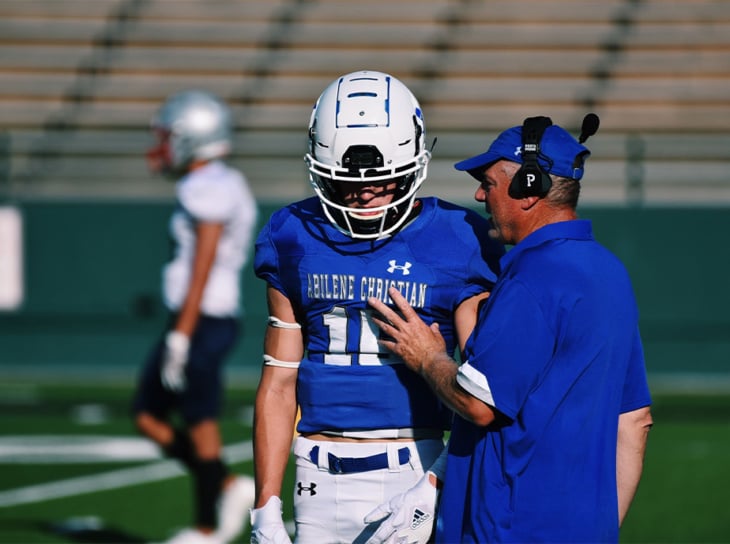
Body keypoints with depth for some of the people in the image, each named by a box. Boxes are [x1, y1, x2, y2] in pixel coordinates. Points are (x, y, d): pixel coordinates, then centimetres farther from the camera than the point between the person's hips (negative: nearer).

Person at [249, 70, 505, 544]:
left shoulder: (456, 246, -4)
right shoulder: (298, 241, 7)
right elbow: (279, 384, 12)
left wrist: (433, 489, -17)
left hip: (414, 472, -3)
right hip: (322, 485, 3)